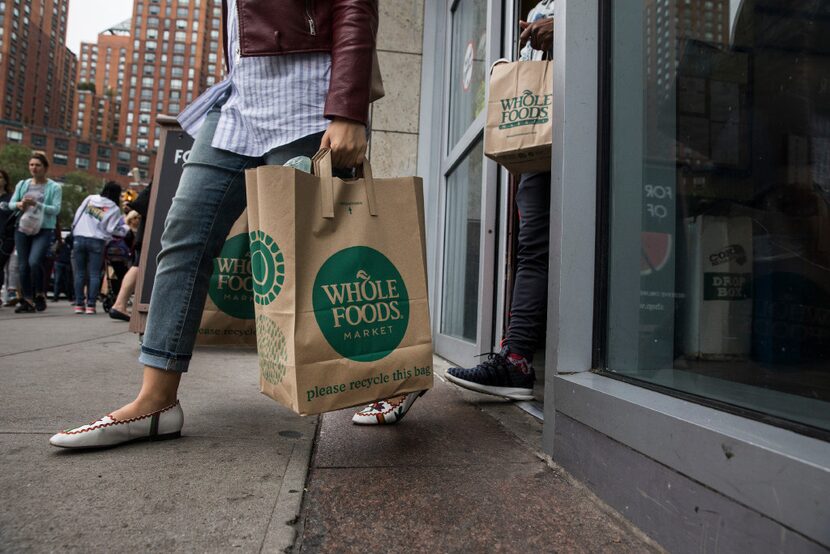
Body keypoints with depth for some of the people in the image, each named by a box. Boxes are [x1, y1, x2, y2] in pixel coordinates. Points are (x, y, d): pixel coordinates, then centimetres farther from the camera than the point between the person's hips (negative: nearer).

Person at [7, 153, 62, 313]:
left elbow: (56, 209, -9)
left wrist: (37, 204, -21)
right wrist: (19, 205, -13)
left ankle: (40, 295, 2)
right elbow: (11, 203, 9)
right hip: (22, 229, 4)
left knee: (34, 262, -20)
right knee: (23, 265, 4)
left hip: (43, 230, -4)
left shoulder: (54, 187, 0)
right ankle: (27, 300, 14)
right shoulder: (22, 184, 12)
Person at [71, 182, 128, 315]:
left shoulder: (90, 198, 8)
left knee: (79, 273, 8)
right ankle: (90, 305, -1)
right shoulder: (115, 209, -1)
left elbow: (77, 214, 9)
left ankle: (79, 304, 9)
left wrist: (75, 229, 22)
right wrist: (126, 229, 11)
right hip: (97, 242, -3)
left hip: (79, 238, 3)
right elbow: (111, 229, -4)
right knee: (94, 274, 3)